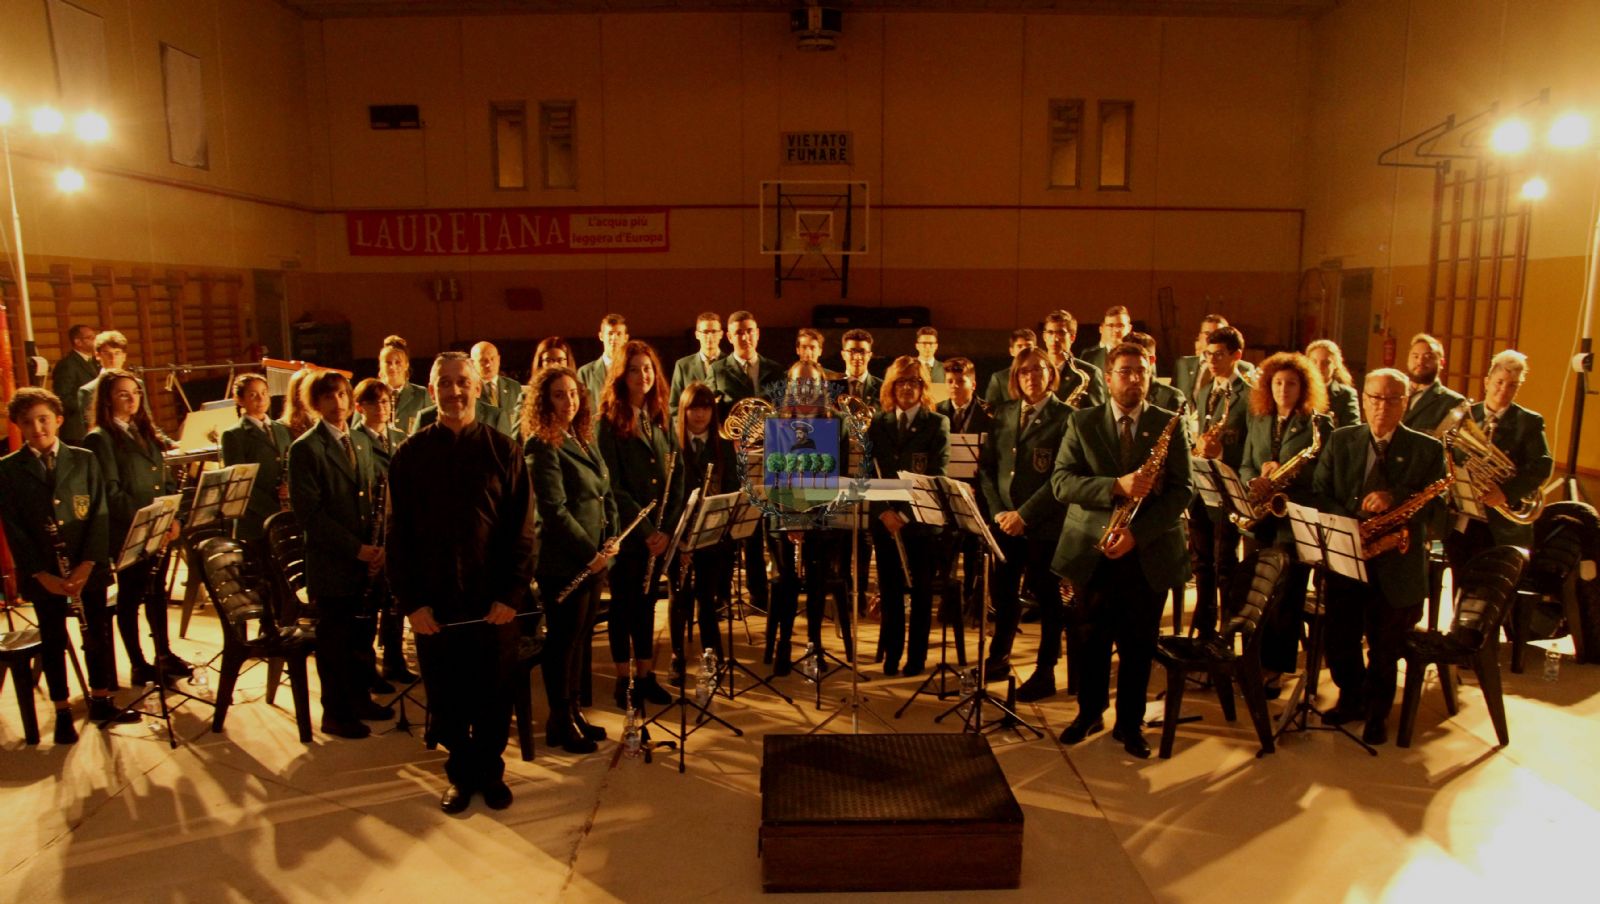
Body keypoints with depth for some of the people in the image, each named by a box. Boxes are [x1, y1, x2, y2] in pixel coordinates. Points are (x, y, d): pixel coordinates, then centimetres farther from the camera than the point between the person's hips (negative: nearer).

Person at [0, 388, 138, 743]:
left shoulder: (85, 460, 2)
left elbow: (100, 515, -2)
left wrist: (87, 564, -12)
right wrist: (41, 574, -11)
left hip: (89, 567, 1)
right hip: (42, 574, -1)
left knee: (98, 633, 9)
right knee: (53, 641, 8)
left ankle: (101, 701, 22)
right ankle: (63, 713, 19)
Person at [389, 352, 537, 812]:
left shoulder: (503, 450, -2)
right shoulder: (410, 455, 1)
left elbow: (522, 530, -3)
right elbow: (397, 535, 1)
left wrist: (512, 594, -10)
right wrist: (410, 601, -6)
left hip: (492, 602, -1)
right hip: (433, 604, 1)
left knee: (494, 696, 11)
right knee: (445, 697, 12)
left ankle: (490, 771, 32)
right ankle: (460, 773, 32)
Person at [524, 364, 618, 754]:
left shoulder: (584, 440, 11)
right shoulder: (541, 447, -13)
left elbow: (606, 492, 15)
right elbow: (555, 510, -18)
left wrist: (612, 538, 1)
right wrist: (590, 552, -15)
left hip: (593, 557, 8)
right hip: (563, 561, -8)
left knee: (581, 638, 15)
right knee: (563, 641, 3)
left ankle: (575, 713, 28)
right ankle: (560, 724, 17)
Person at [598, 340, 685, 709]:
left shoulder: (660, 418, 8)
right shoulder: (609, 421, -9)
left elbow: (676, 475, 6)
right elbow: (612, 485, -13)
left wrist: (667, 526, -5)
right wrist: (645, 529, -15)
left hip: (658, 531, 5)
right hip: (625, 531, -5)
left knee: (647, 603, 14)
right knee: (623, 605, 7)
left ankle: (646, 674, 25)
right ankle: (624, 680, 20)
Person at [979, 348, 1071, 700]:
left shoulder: (1066, 417, -7)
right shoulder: (1003, 413, 9)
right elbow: (986, 466, 8)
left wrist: (1025, 515, -16)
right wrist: (997, 510, -4)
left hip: (1045, 523, -5)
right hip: (1006, 521, 5)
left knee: (1047, 596, 7)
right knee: (1001, 590, 14)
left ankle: (1045, 672, 20)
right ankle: (999, 658, 32)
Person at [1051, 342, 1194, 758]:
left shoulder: (1170, 425, 2)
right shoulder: (1082, 422, 1)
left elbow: (1182, 488, -5)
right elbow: (1061, 481, -8)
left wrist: (1138, 532, -17)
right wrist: (1116, 486, -23)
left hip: (1149, 552, 0)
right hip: (1093, 551, 0)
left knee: (1139, 645, 9)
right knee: (1092, 640, 11)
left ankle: (1130, 723, 26)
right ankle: (1089, 712, 31)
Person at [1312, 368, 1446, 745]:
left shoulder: (1427, 449, 2)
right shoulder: (1340, 441, 7)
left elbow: (1436, 506, -5)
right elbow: (1320, 494, 1)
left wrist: (1395, 498, -24)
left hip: (1397, 563, -1)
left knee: (1385, 646, 4)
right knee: (1338, 637, 2)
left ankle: (1377, 712, 29)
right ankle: (1351, 699, 29)